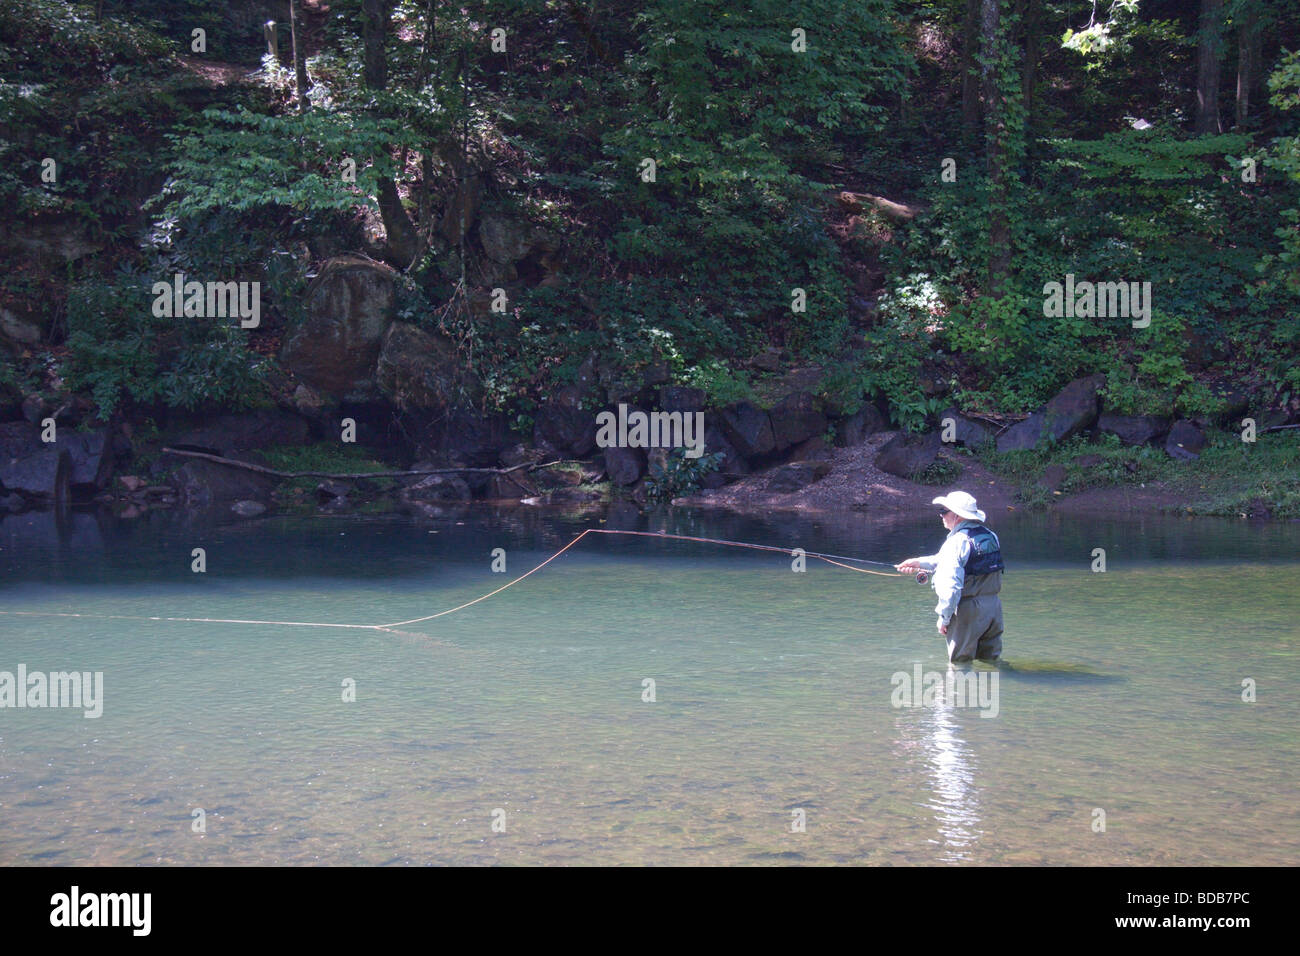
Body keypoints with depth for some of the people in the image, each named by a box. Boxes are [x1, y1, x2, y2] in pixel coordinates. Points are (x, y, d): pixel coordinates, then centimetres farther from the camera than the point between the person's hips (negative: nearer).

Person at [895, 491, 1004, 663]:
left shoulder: (956, 542, -16)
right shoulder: (991, 537, 10)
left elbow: (950, 585, -23)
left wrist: (944, 617, -13)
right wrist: (920, 563, 22)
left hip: (969, 610, -8)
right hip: (994, 608, 8)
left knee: (961, 662, 4)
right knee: (990, 661, 17)